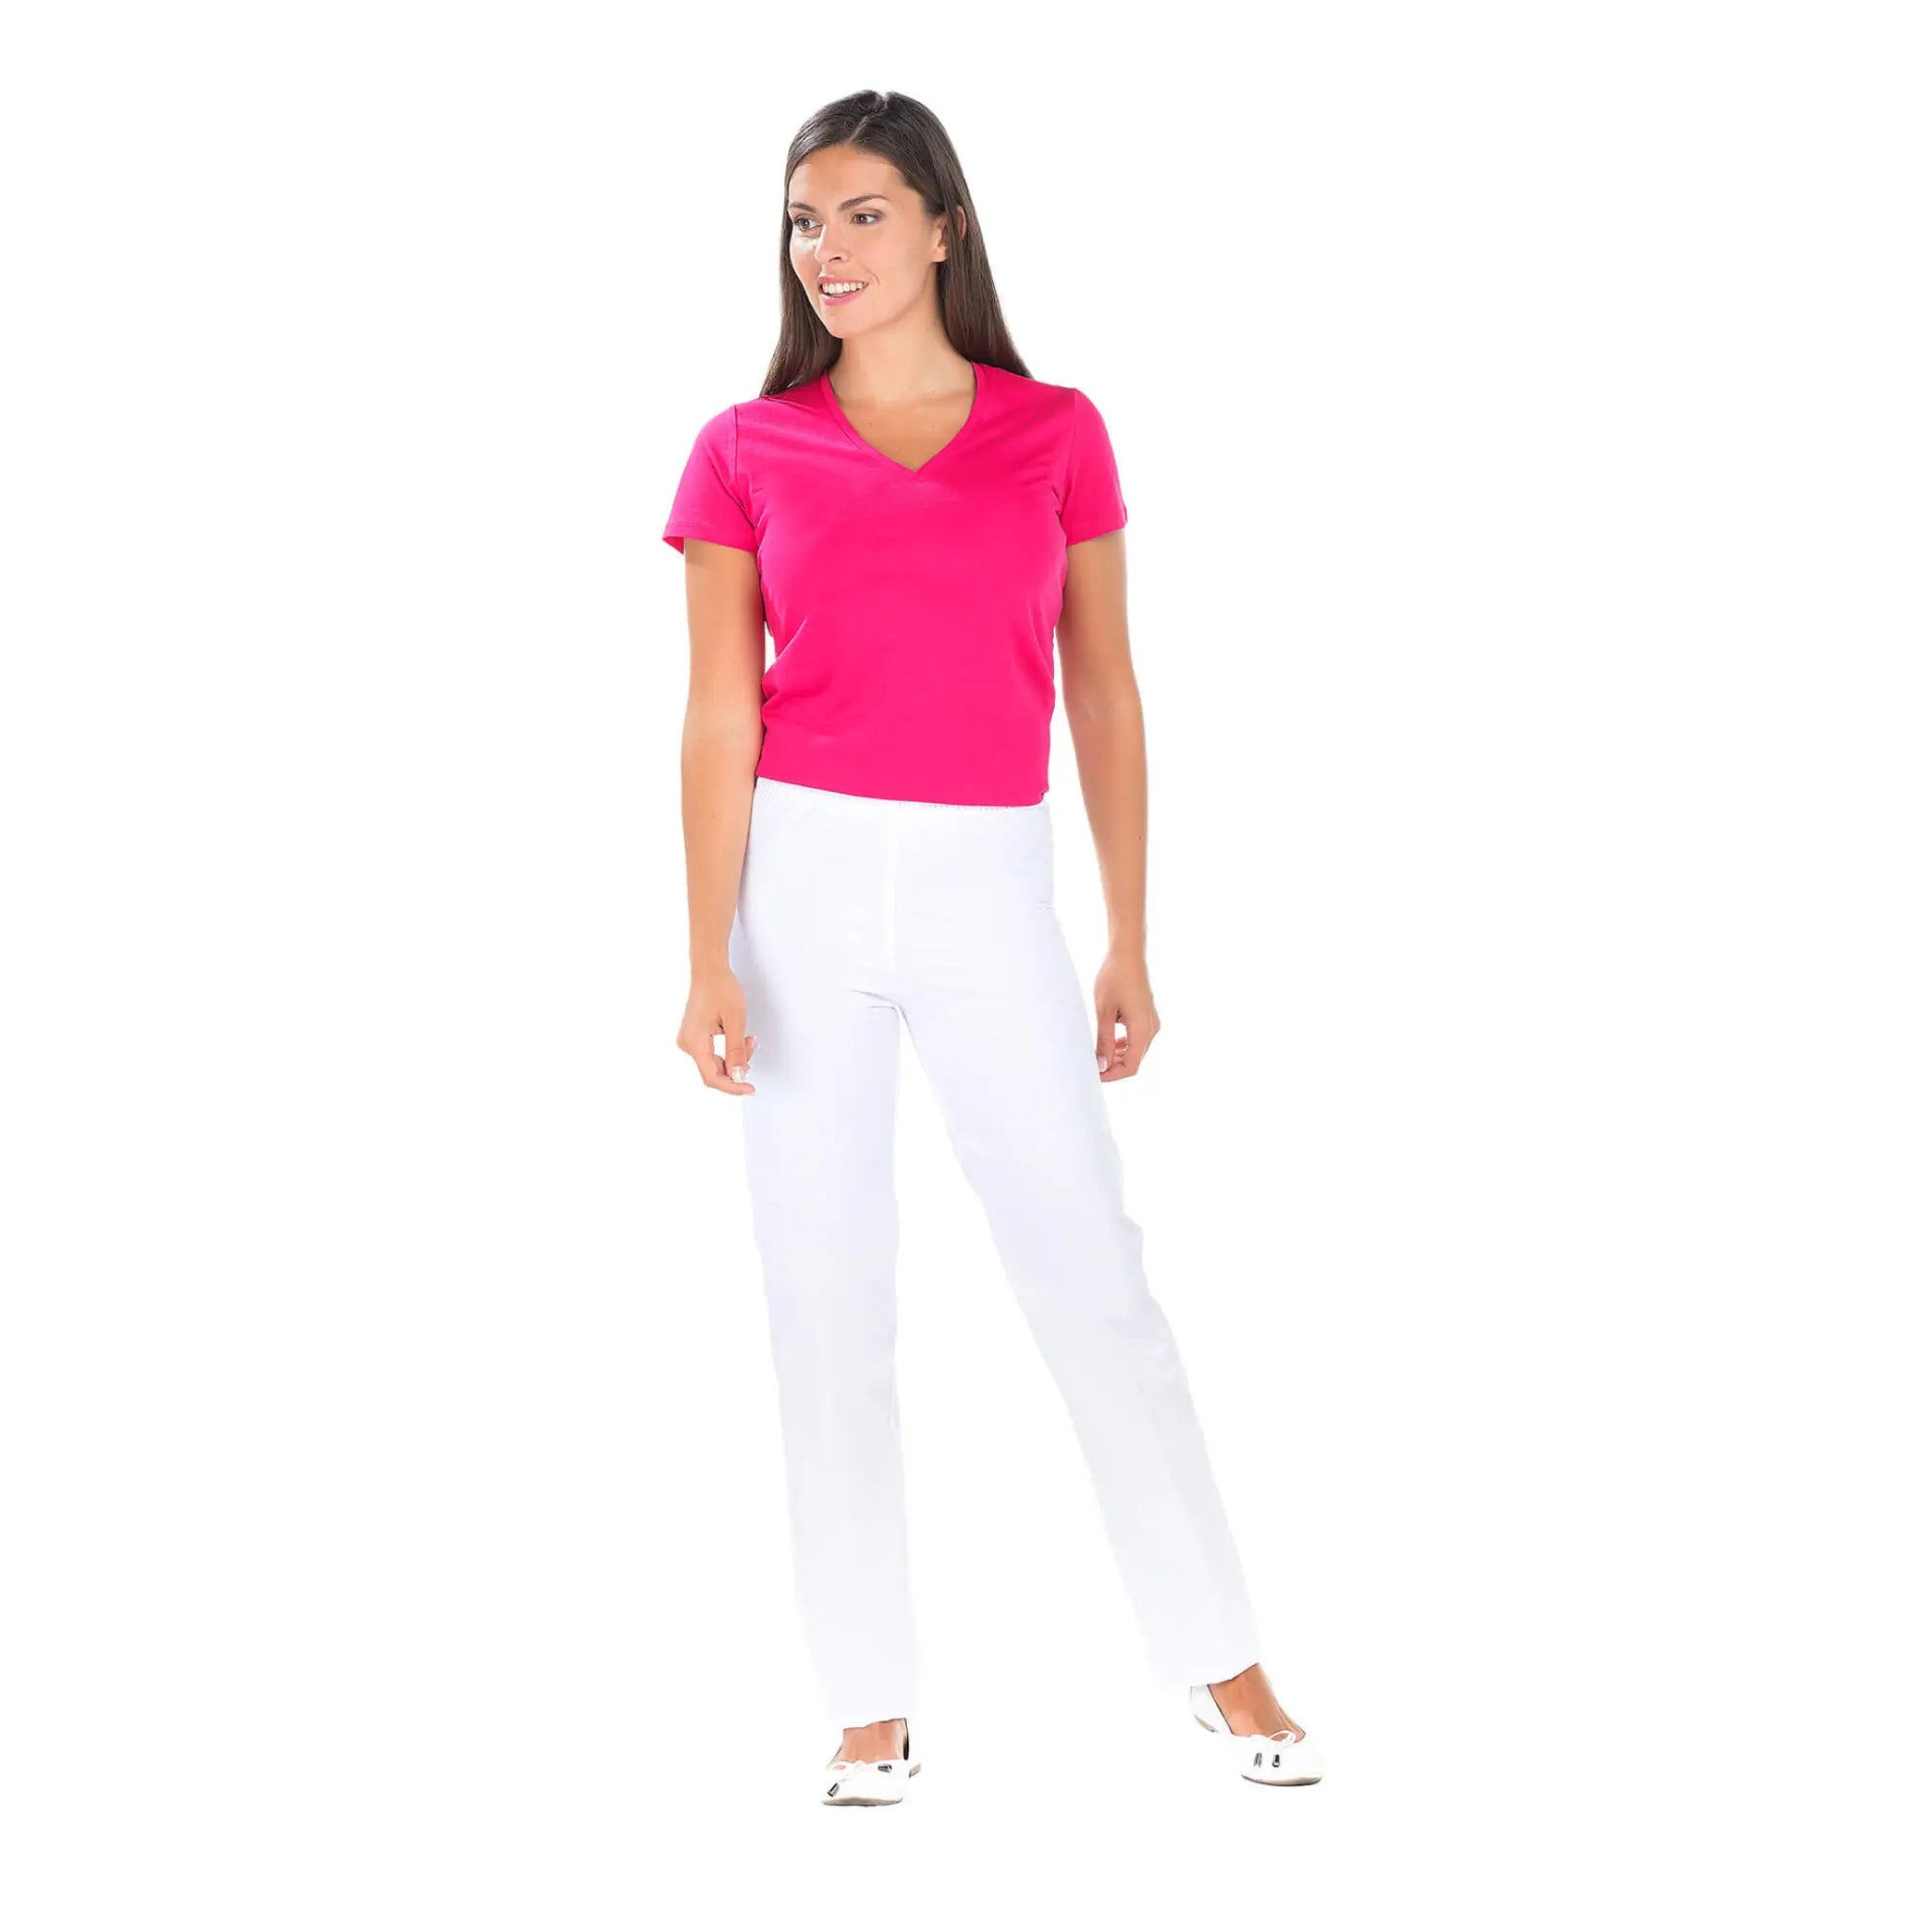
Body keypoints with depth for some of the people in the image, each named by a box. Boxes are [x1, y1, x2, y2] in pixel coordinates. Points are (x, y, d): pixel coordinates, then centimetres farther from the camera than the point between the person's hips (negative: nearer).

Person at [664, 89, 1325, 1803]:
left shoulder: (1059, 434, 4)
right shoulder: (746, 454, 3)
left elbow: (1104, 697, 7)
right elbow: (719, 719, 0)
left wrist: (1130, 944, 4)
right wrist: (709, 960, -7)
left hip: (990, 892, 0)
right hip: (804, 888, 0)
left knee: (1092, 1274, 0)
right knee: (825, 1295, 4)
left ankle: (1225, 1664, 12)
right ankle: (872, 1702, 14)